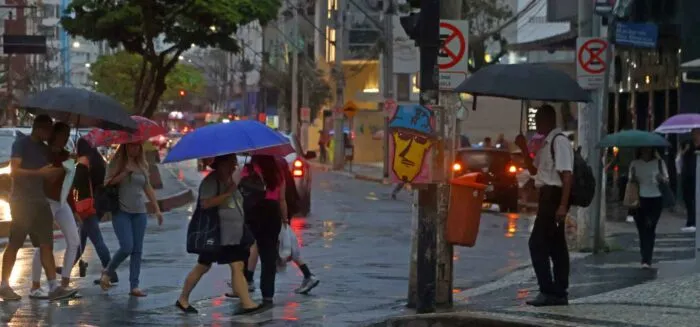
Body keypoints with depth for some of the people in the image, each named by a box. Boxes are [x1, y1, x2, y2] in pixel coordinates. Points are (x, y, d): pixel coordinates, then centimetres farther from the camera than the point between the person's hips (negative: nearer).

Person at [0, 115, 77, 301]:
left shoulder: (45, 149, 17)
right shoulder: (21, 144, -5)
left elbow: (51, 178, 17)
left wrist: (59, 171, -4)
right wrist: (39, 172, -23)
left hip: (40, 201, 7)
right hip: (22, 201, -7)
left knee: (46, 245, -1)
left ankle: (54, 287, -6)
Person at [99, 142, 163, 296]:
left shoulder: (142, 165, 12)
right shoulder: (118, 163, -1)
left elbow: (148, 188, 17)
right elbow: (109, 182, -12)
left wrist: (157, 209, 15)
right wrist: (126, 172, -19)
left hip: (139, 212, 5)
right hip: (121, 211, -5)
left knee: (137, 250, 0)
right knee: (127, 247, -15)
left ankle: (134, 286, 3)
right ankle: (107, 272, 10)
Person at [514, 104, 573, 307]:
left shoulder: (559, 141, -16)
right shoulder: (547, 144, 15)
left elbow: (566, 174, -22)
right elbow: (533, 170, 26)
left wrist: (563, 205, -26)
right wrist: (524, 149, 12)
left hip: (554, 196, -10)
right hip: (548, 196, 10)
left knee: (537, 243, -11)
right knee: (556, 246, 12)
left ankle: (548, 291, -11)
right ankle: (559, 293, 16)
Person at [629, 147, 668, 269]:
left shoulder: (659, 163, 4)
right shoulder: (634, 164, 8)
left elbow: (667, 179, 4)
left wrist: (661, 179, -18)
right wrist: (633, 178, -11)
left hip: (655, 200, -2)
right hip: (639, 200, 2)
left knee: (650, 229, -9)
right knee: (642, 230, 2)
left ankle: (646, 260, -13)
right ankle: (646, 259, 14)